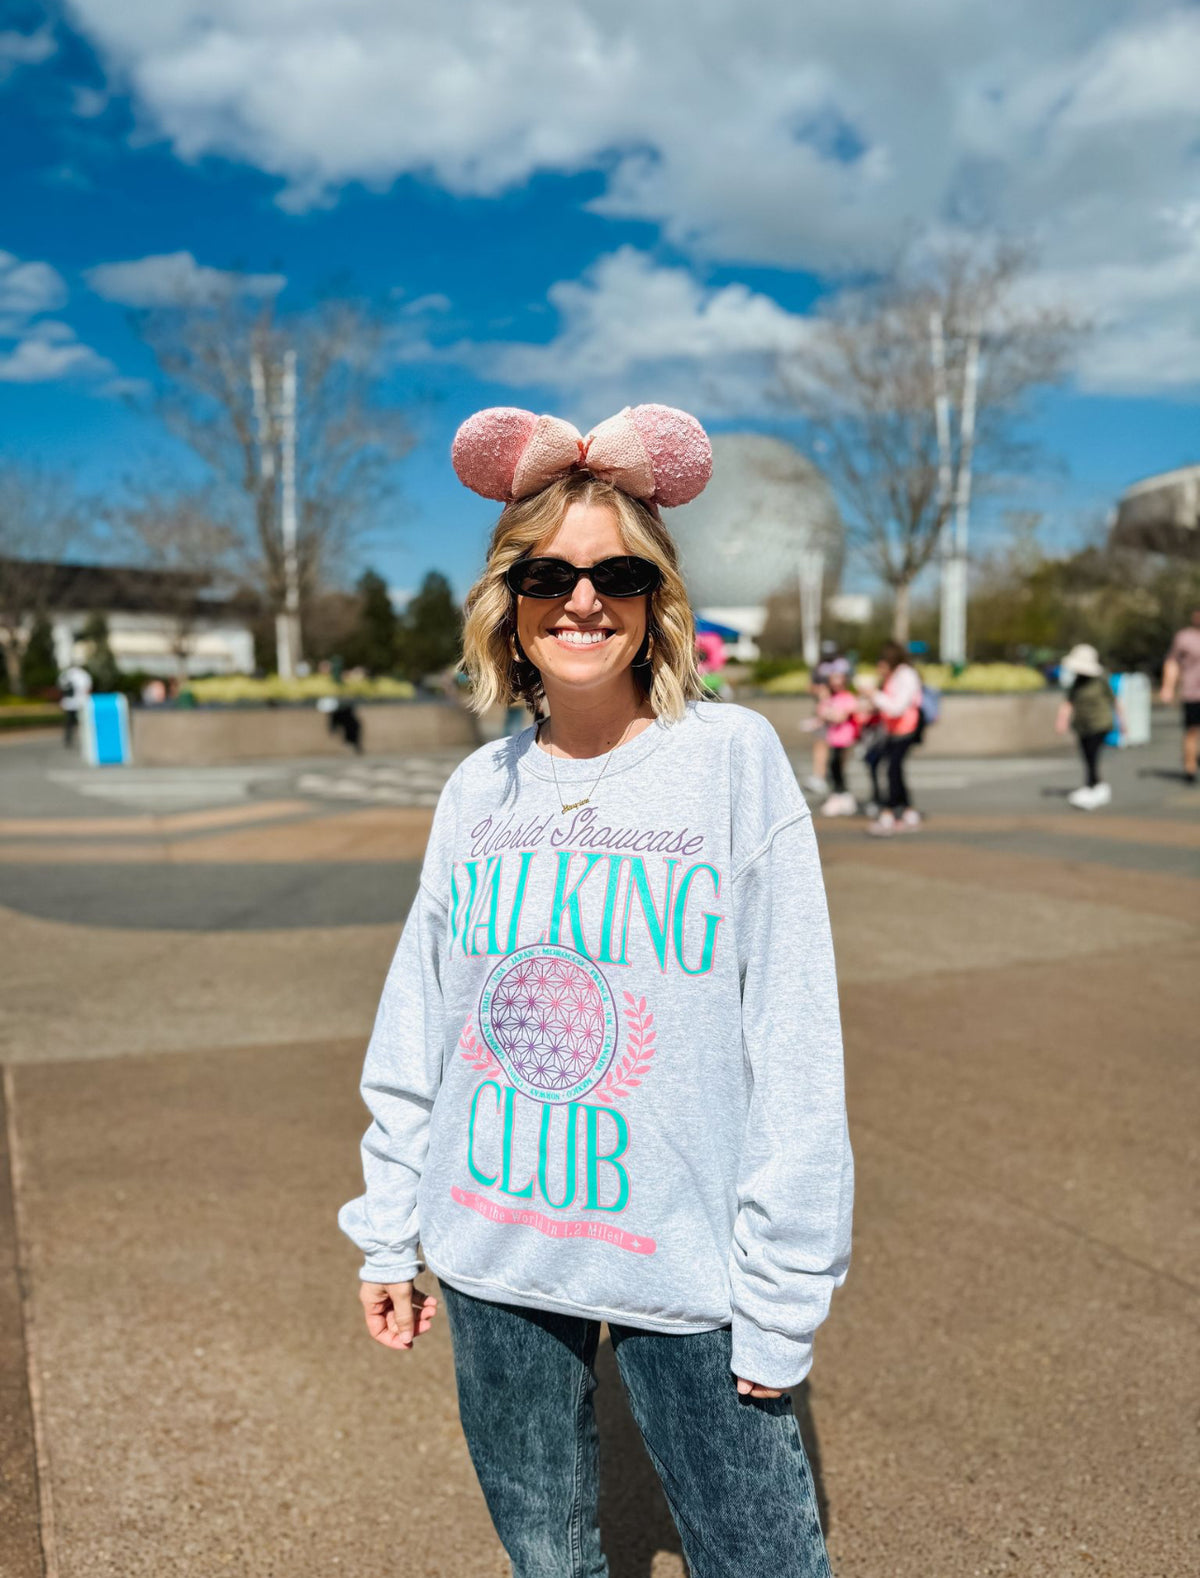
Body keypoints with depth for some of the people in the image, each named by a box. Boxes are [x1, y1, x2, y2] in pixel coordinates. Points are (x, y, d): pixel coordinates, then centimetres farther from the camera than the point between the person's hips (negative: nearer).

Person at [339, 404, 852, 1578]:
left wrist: (783, 1292, -10)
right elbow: (417, 1031, 8)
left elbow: (795, 1048, -11)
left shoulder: (732, 757, -10)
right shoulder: (479, 790, 1)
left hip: (682, 1262, -3)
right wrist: (387, 1230, 11)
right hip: (493, 1257, 4)